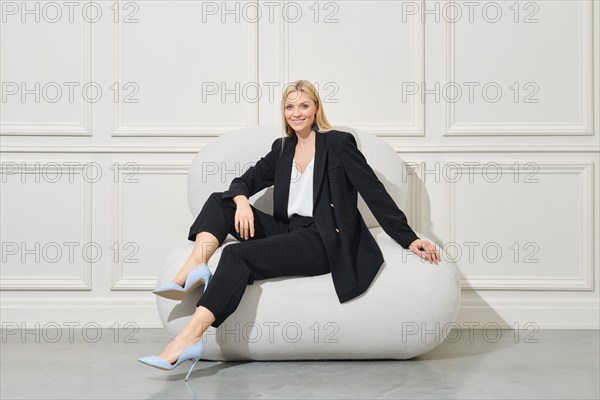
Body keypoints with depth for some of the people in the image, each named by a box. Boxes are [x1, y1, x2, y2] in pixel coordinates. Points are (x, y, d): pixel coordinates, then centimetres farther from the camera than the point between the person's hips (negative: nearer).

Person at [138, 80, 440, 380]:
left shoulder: (338, 143, -1)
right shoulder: (282, 148, 17)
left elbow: (375, 193, -5)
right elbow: (245, 181, 12)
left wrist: (409, 239, -8)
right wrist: (242, 200, -14)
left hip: (324, 243, -7)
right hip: (288, 232, 7)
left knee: (238, 254, -27)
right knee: (220, 201, -2)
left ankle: (190, 338, -34)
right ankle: (195, 267, -26)